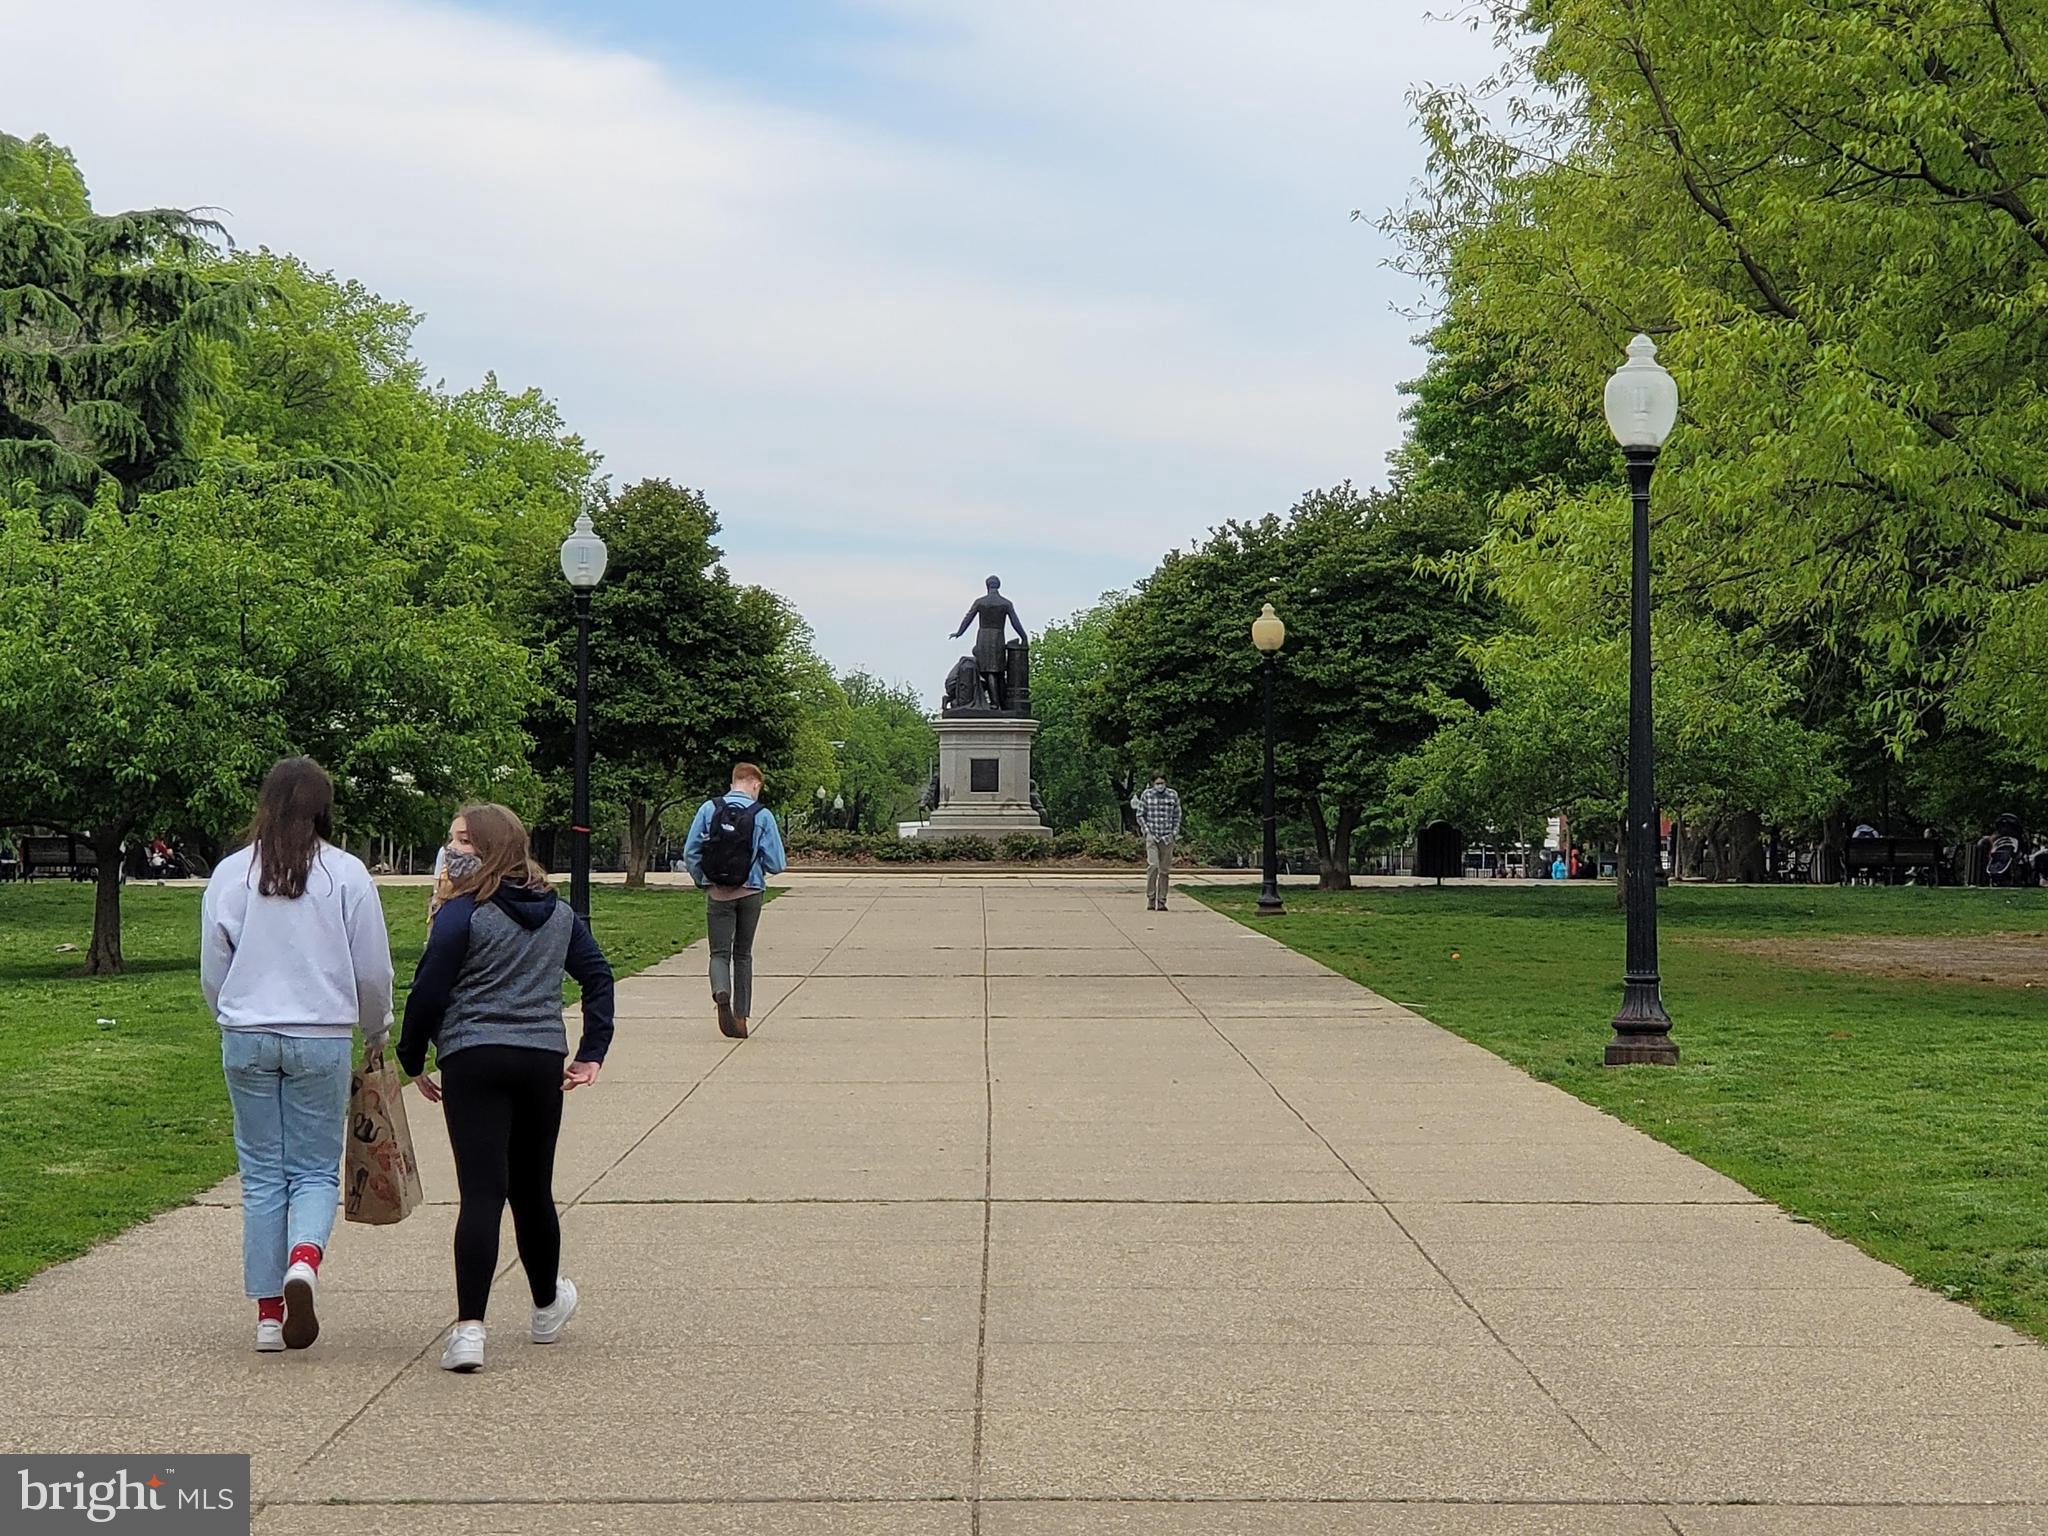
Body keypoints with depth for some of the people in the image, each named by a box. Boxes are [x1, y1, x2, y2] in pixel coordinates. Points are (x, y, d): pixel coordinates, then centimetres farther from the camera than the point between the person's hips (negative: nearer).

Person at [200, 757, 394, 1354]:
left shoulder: (229, 873, 1)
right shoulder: (347, 874, -4)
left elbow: (212, 973, 7)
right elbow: (373, 971, 0)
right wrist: (377, 1031, 18)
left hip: (246, 1038, 2)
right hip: (323, 1040, -2)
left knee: (262, 1173, 10)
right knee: (316, 1170, 8)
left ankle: (269, 1312, 11)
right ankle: (304, 1260, -20)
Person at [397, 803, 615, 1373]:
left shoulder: (462, 914, -7)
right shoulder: (559, 914, 12)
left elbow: (429, 993, -8)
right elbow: (599, 975, 13)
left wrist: (412, 1061, 4)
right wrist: (592, 1053, 13)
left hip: (473, 1063, -5)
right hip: (544, 1064, 5)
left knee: (481, 1192, -10)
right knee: (533, 1189, 20)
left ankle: (469, 1327, -18)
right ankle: (548, 1306, 36)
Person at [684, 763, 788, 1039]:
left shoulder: (709, 809, -3)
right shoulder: (762, 815, -7)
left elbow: (690, 853, -3)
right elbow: (776, 864, -9)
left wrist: (702, 882, 13)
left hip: (717, 893, 0)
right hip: (750, 893, 0)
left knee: (720, 952, 4)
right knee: (743, 954, 14)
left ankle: (721, 992, -28)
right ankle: (741, 1017, 16)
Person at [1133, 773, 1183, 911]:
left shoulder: (1173, 796, 5)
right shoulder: (1147, 795, 1)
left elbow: (1177, 816, 12)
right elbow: (1140, 815, 6)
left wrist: (1175, 833, 2)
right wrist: (1147, 831, -4)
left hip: (1167, 838, 2)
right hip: (1152, 836, -2)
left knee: (1164, 870, 4)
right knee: (1153, 866, -16)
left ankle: (1161, 901, 10)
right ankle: (1150, 899, -7)